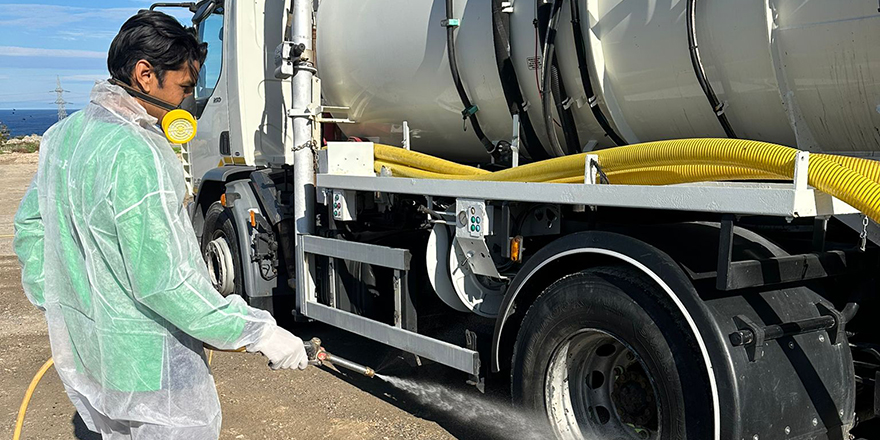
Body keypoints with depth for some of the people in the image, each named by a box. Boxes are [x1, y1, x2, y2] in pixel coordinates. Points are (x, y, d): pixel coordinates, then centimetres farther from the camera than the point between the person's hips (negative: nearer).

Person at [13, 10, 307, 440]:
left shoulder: (63, 135, 4)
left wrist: (57, 306, 25)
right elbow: (162, 281, -29)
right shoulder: (134, 155, -27)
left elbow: (30, 226, 15)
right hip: (149, 366, -9)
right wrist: (258, 331, -24)